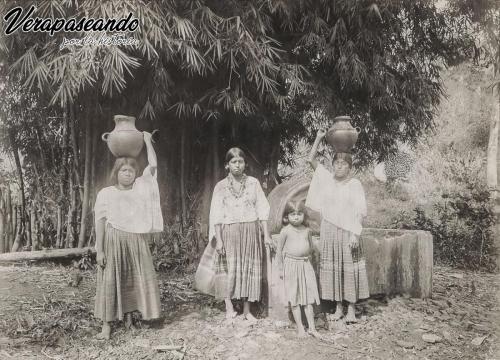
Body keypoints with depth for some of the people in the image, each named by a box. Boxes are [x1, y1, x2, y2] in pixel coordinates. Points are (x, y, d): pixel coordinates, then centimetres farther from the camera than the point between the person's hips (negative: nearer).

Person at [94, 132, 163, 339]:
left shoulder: (141, 187, 9)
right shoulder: (106, 193, 2)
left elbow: (153, 166, 2)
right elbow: (100, 222, 0)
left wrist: (147, 141, 7)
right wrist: (99, 250, -5)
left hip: (137, 242, 3)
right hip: (114, 241, -3)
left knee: (134, 280, 7)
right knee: (110, 281, 0)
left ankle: (129, 318, 22)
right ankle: (107, 325, 8)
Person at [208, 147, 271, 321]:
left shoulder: (253, 183, 4)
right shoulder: (221, 186, 1)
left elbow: (262, 210, 5)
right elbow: (217, 215, 0)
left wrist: (266, 234, 2)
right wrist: (218, 240, -5)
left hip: (251, 231, 2)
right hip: (229, 232, -1)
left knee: (250, 269, 4)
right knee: (230, 269, -6)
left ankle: (247, 310, 14)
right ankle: (229, 308, 6)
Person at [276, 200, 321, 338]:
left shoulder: (307, 230, 3)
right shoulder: (286, 231, -7)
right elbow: (279, 250, -1)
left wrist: (307, 260, 14)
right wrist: (281, 269, 0)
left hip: (305, 265, 3)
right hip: (291, 265, -3)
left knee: (308, 297, 6)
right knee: (295, 298, 3)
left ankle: (311, 327, 13)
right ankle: (300, 327, 12)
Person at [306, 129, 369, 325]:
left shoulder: (355, 184, -2)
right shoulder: (327, 179, 7)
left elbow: (360, 212, -5)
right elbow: (311, 159, 8)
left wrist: (355, 234, -12)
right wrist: (318, 138, 2)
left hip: (348, 232, -3)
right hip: (329, 230, 4)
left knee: (349, 268, 0)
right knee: (332, 268, 7)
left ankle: (351, 309, 12)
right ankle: (338, 308, 18)